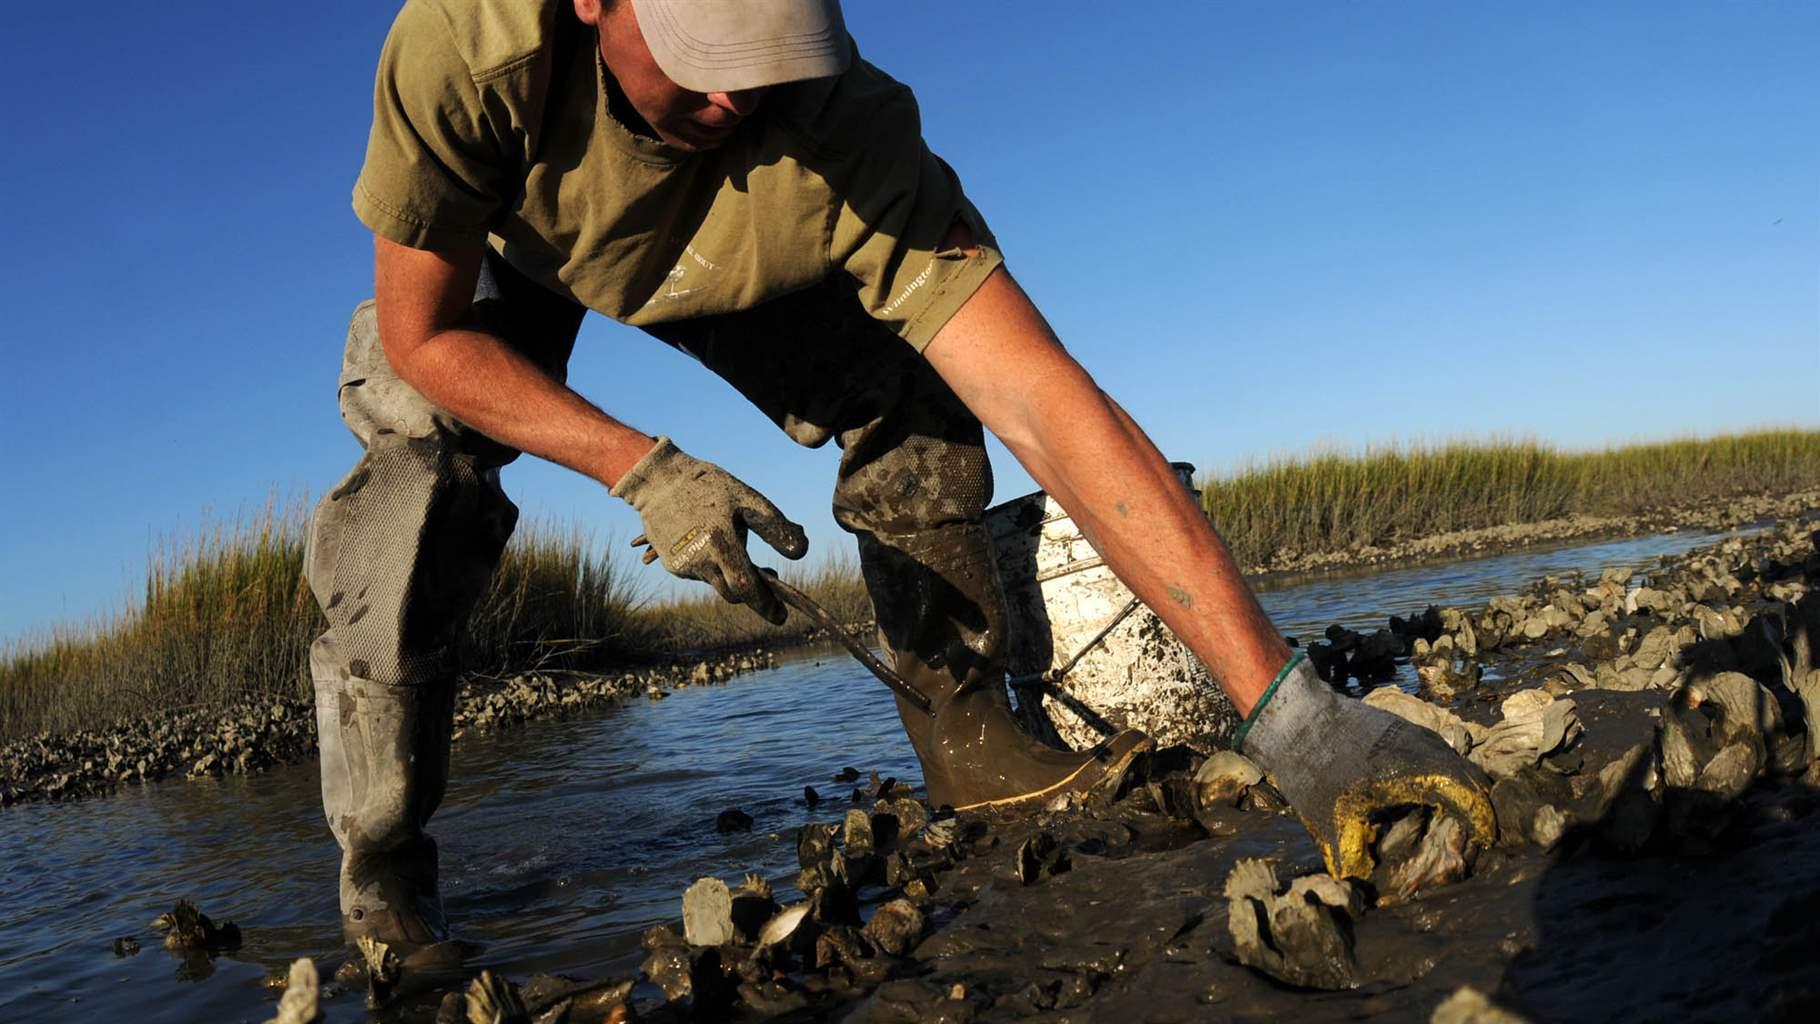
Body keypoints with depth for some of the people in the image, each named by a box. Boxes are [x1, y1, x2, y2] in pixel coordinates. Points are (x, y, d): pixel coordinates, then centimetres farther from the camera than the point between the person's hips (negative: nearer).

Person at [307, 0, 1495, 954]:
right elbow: (423, 337, -27)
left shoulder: (846, 141, -42)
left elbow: (1049, 407, -49)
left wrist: (1288, 706, -54)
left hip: (738, 269, 1)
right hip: (491, 252, 0)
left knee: (908, 406, -15)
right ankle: (383, 869, -3)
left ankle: (965, 731, 5)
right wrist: (643, 469, -39)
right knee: (419, 477, -23)